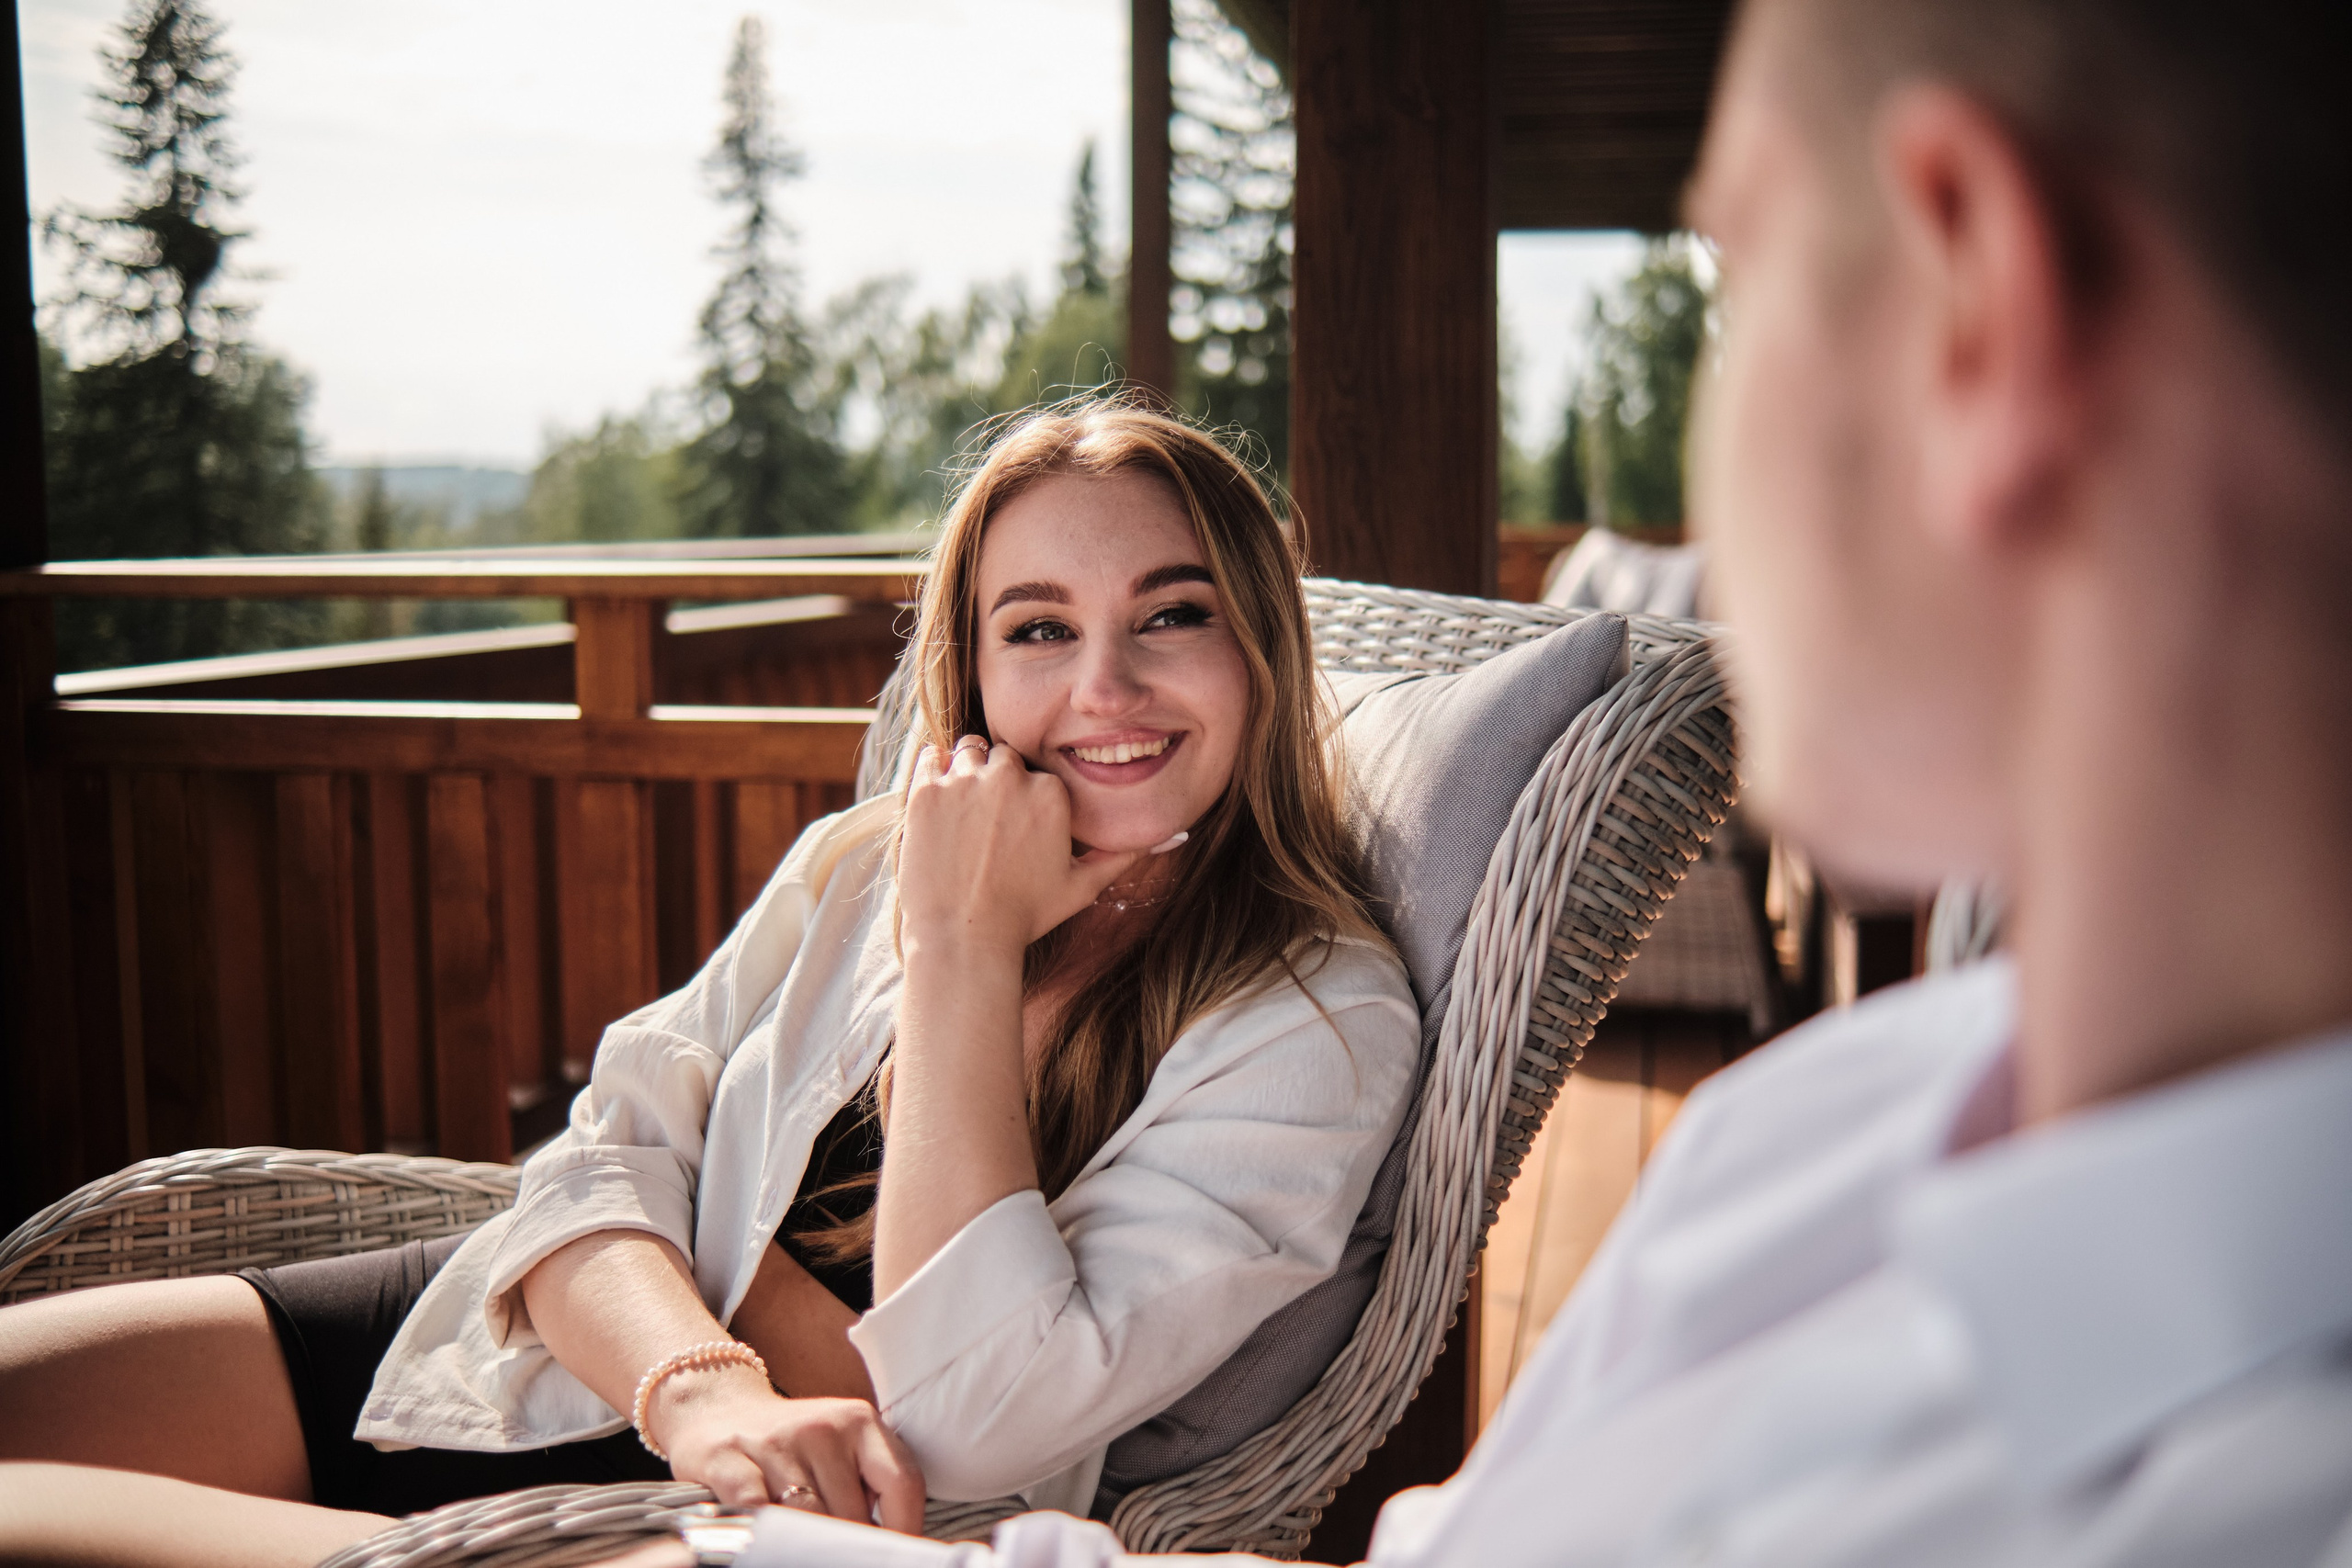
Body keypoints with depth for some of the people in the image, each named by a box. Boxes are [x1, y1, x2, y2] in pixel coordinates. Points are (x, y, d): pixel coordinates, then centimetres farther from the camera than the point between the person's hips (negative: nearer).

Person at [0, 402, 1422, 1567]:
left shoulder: (1321, 1023, -10)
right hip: (553, 1356, 6)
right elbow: (607, 1160, 1)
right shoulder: (861, 868, 6)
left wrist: (966, 947, -18)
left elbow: (980, 1415, -20)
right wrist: (703, 1387, -21)